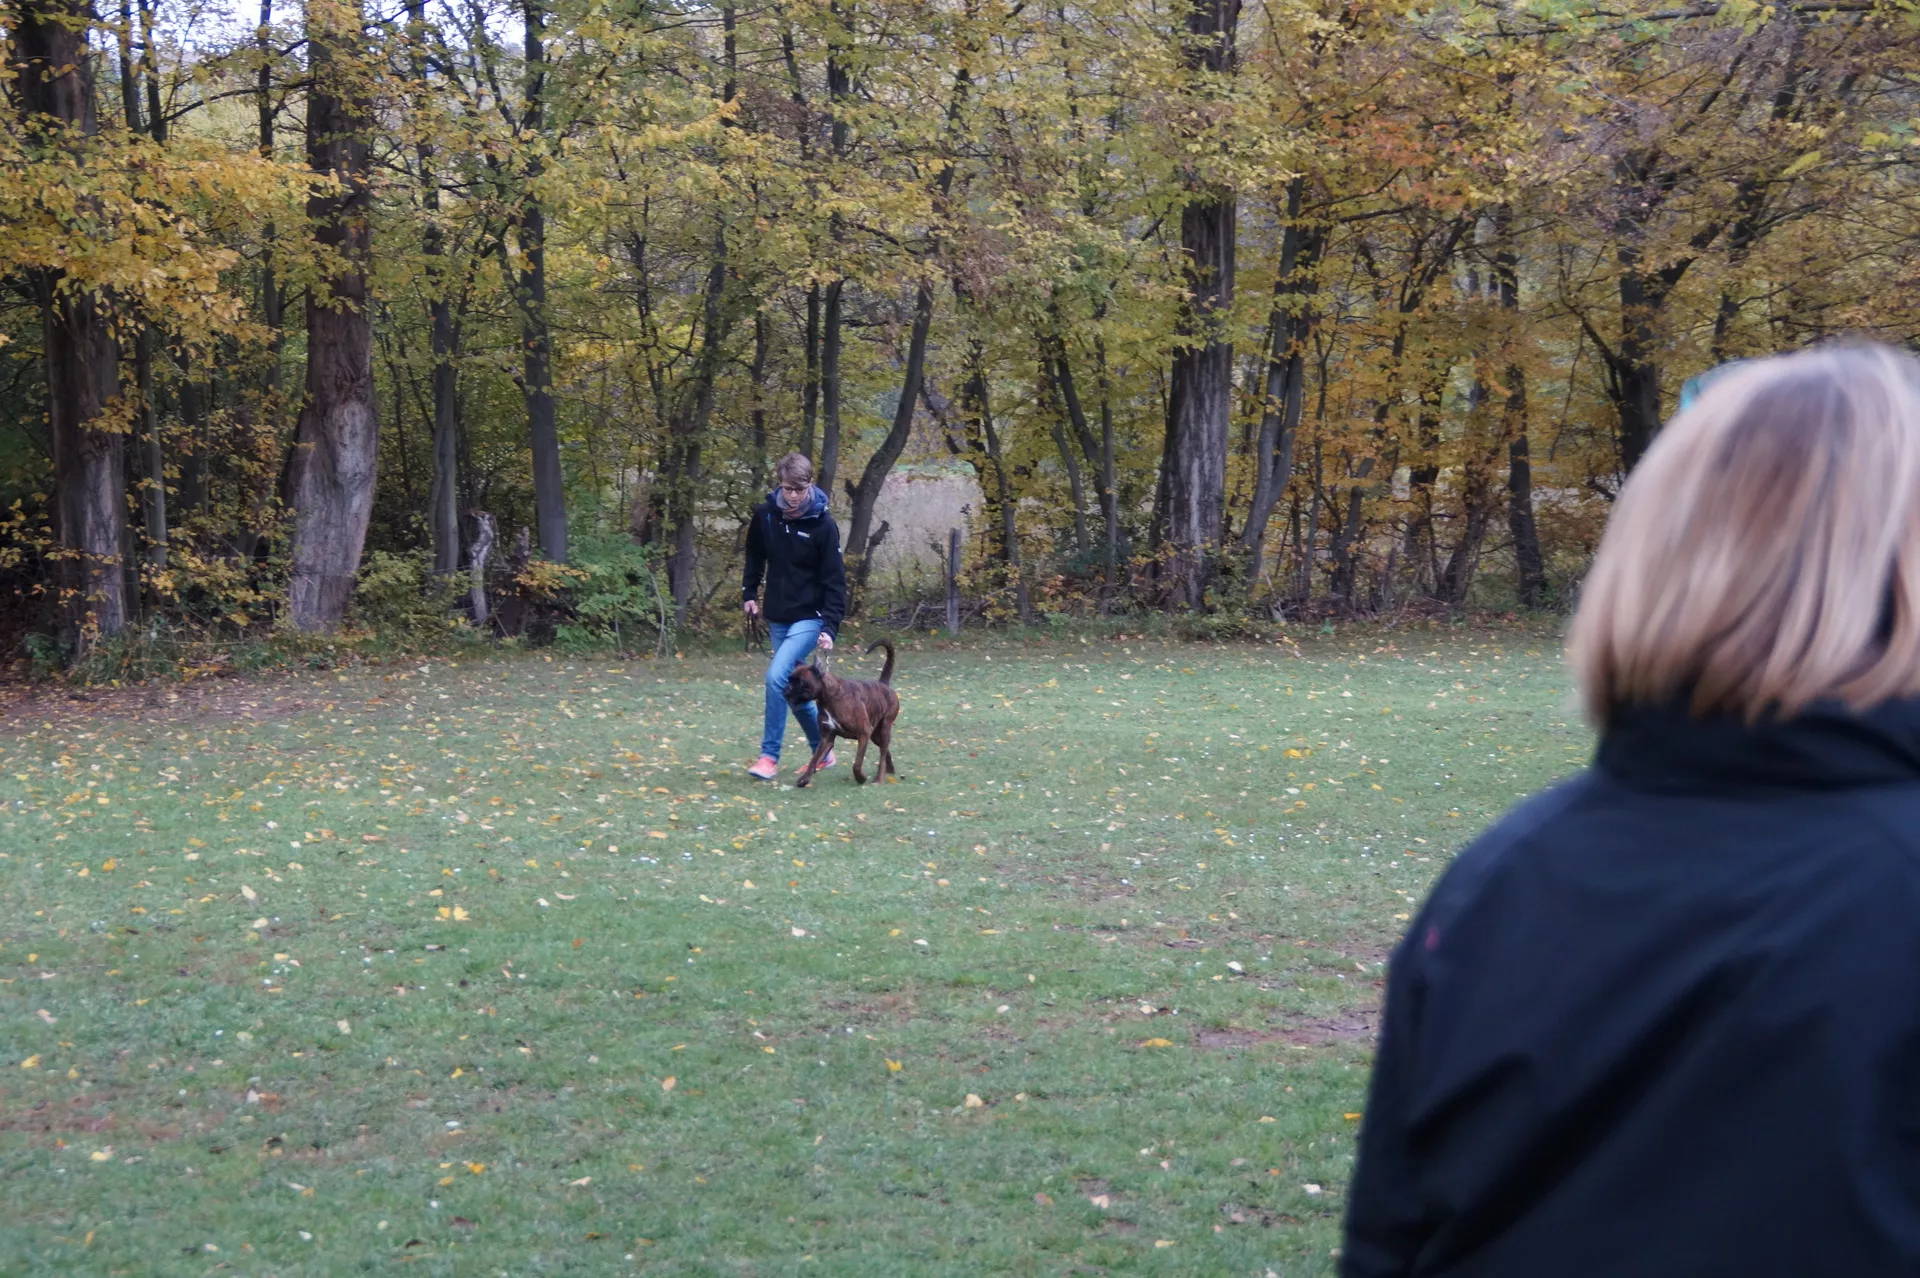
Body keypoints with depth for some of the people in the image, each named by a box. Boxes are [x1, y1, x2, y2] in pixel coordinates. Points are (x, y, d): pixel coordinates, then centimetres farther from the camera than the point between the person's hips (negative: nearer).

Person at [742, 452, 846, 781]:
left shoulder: (823, 525, -14)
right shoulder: (765, 515, -2)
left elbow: (835, 580, -13)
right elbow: (755, 555, 17)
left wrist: (830, 627, -20)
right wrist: (748, 592, 10)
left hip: (809, 617, -5)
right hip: (777, 618, 5)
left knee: (777, 676, -21)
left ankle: (769, 756, -11)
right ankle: (822, 751, 29)